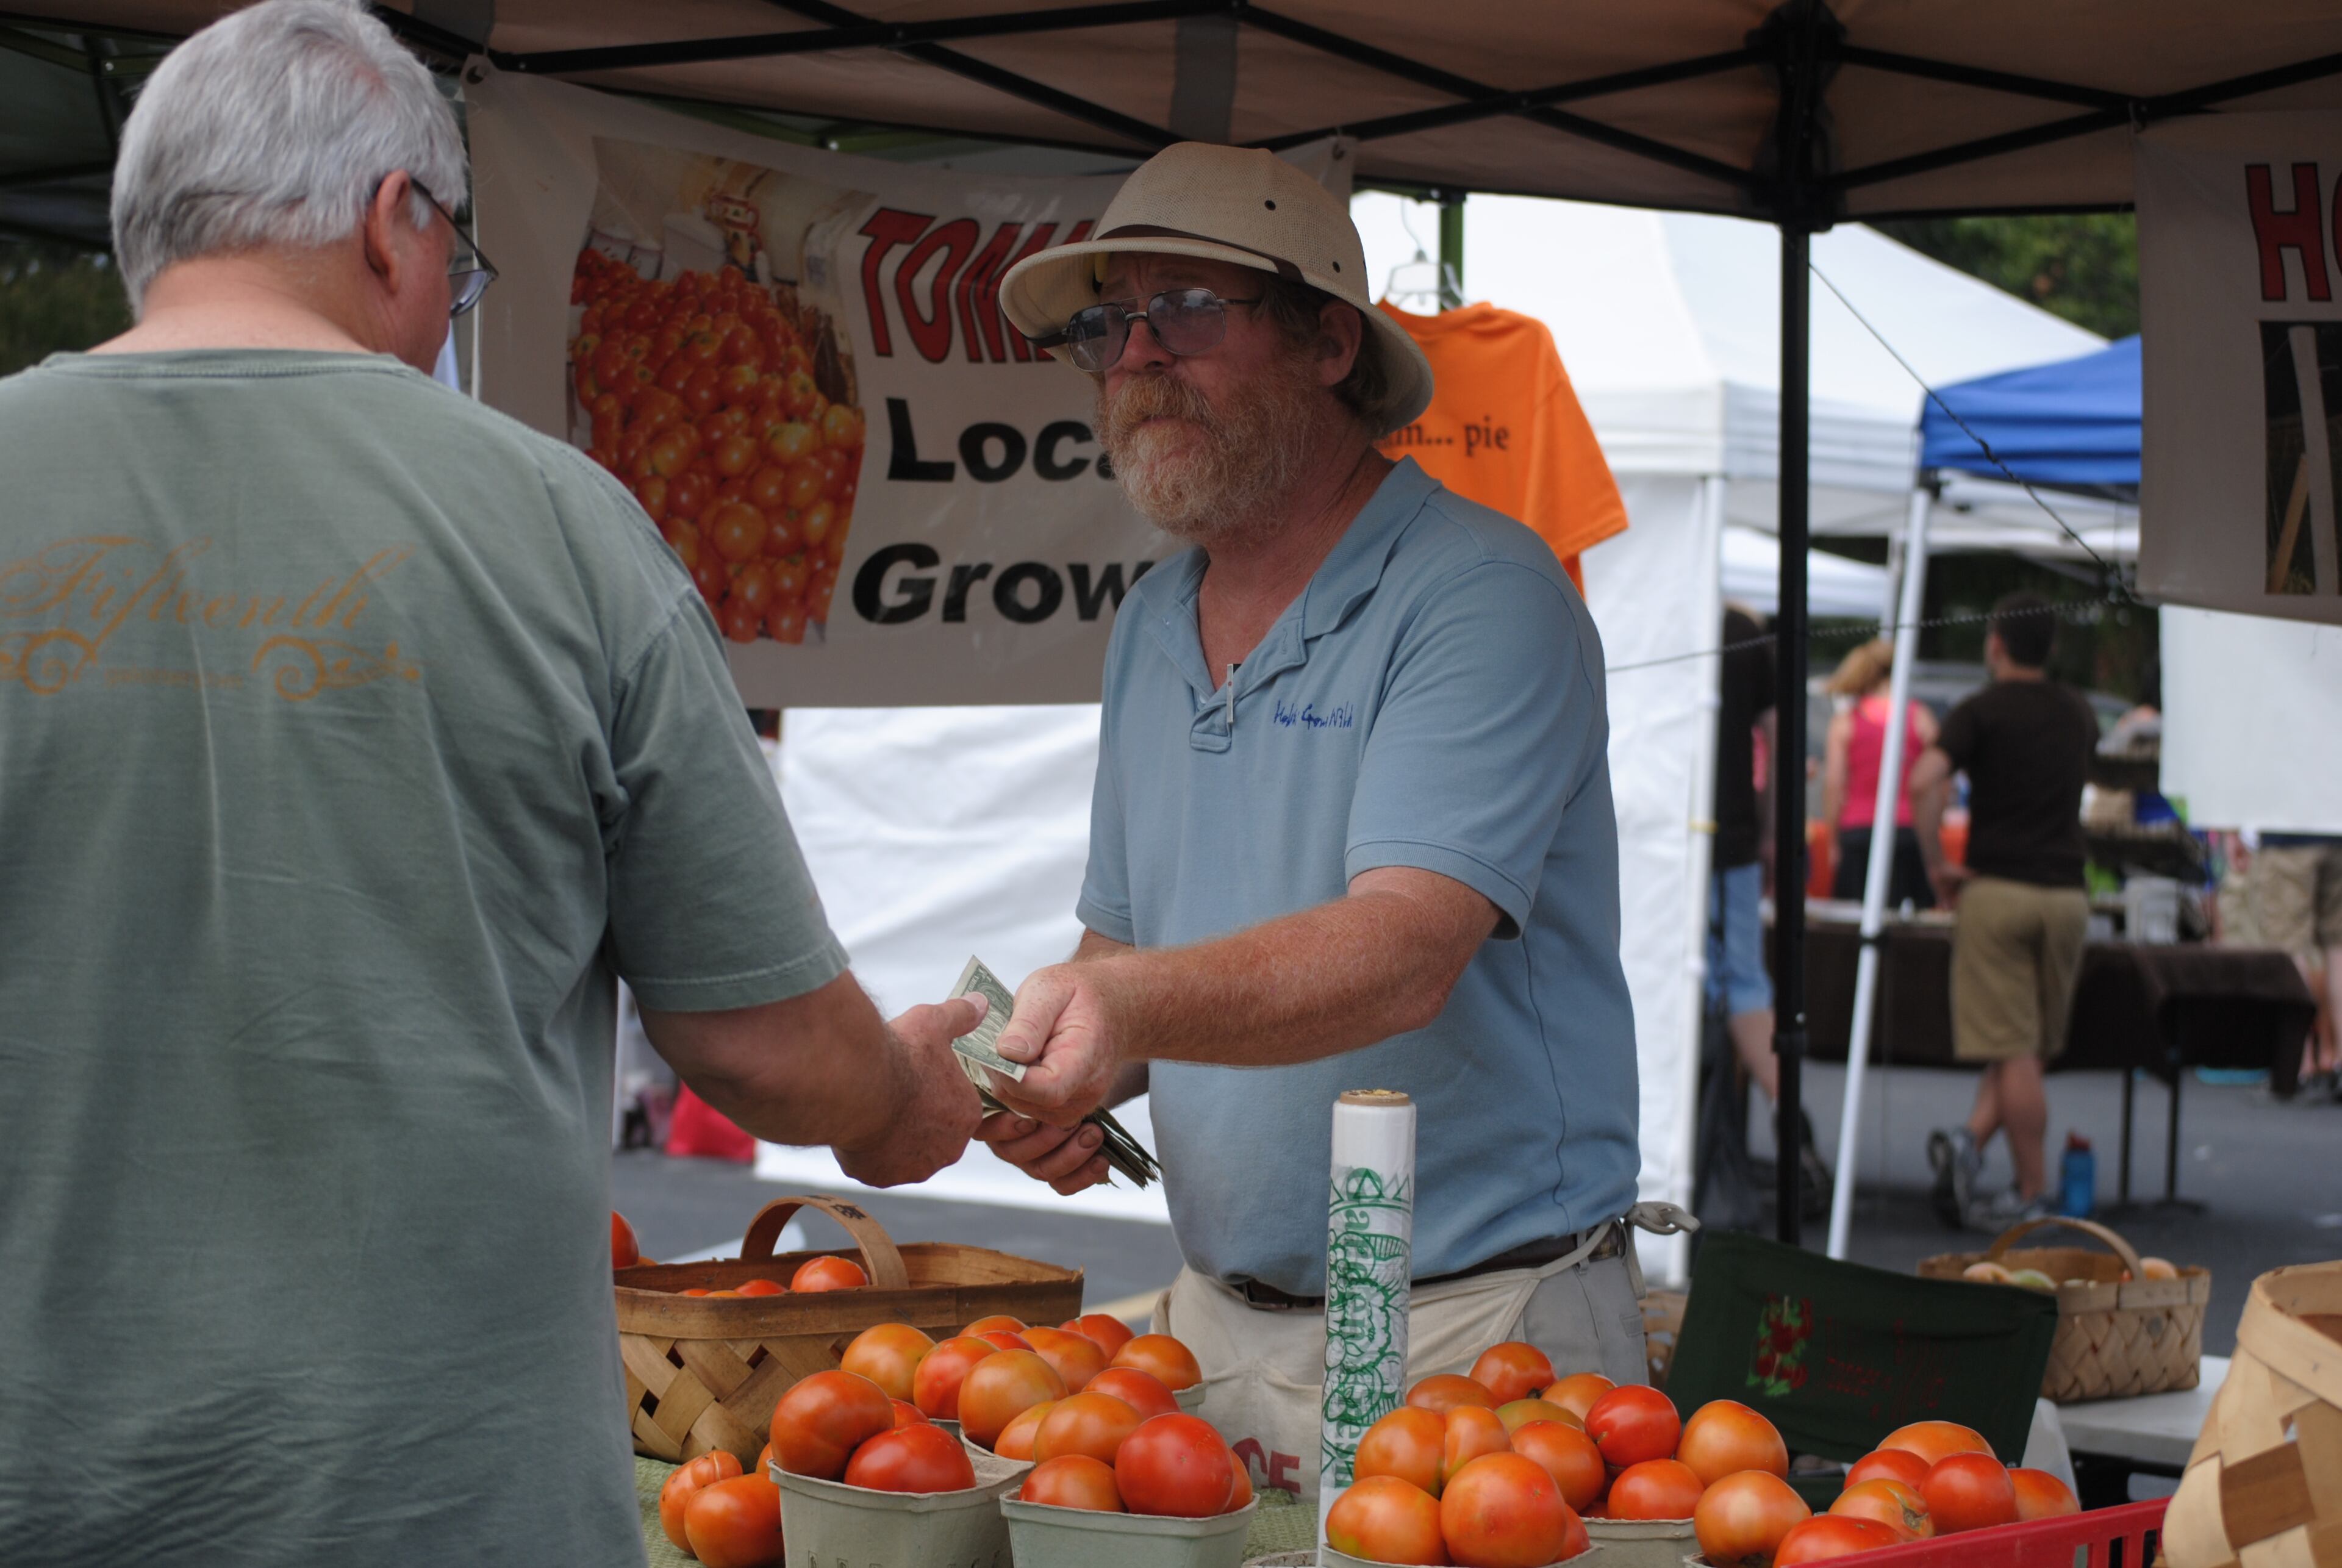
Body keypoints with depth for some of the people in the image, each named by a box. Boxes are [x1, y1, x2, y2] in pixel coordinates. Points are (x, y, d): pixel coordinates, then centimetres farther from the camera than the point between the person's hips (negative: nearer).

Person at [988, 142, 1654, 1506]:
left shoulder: (1480, 597, -13)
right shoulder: (1152, 627, 12)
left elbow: (1403, 953, -25)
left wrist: (1125, 1008, -40)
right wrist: (1060, 1074, -4)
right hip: (1221, 1326, 6)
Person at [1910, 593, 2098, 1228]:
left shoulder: (1981, 712, -5)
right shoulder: (2077, 714, 13)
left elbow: (1925, 781, -20)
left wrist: (1937, 866, -10)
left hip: (1998, 890, -4)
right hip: (2065, 894, 4)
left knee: (2014, 1052, -3)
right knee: (2032, 1048, 11)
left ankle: (2032, 1194, -5)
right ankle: (1973, 1139, -9)